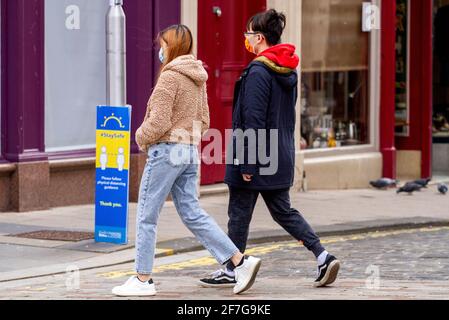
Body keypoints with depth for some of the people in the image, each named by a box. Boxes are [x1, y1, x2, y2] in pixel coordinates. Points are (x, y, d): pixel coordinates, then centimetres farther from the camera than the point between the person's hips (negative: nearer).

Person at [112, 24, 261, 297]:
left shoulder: (170, 76, -14)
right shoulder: (197, 79, 14)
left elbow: (159, 122, -18)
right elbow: (203, 121, 18)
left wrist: (141, 137, -1)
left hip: (166, 151, -9)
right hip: (190, 151, 9)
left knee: (147, 216, 1)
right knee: (193, 214, 9)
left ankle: (143, 279, 6)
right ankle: (240, 261, 0)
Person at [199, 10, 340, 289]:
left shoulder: (258, 72, -17)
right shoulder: (289, 71, 10)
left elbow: (253, 120, -20)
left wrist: (247, 162, -18)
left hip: (256, 157, -8)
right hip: (281, 157, 9)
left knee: (239, 214, 4)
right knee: (283, 211, 13)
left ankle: (231, 271, 14)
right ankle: (323, 257, 2)